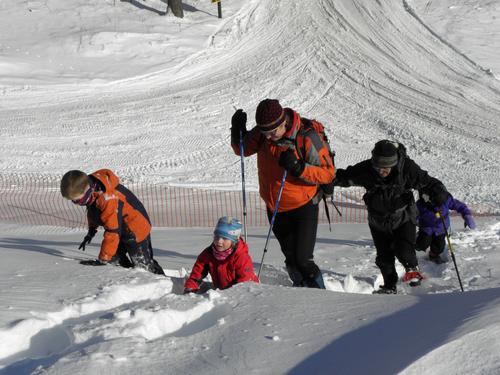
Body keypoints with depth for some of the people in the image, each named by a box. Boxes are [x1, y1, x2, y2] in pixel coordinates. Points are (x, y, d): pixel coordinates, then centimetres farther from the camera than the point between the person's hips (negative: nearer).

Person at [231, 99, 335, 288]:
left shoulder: (307, 137, -22)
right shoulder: (262, 132, -6)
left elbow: (328, 173, -19)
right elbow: (243, 149, 11)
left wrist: (298, 167, -33)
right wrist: (238, 131, -10)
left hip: (303, 207, -5)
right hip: (275, 208, 5)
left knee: (303, 260, -11)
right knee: (291, 260, 14)